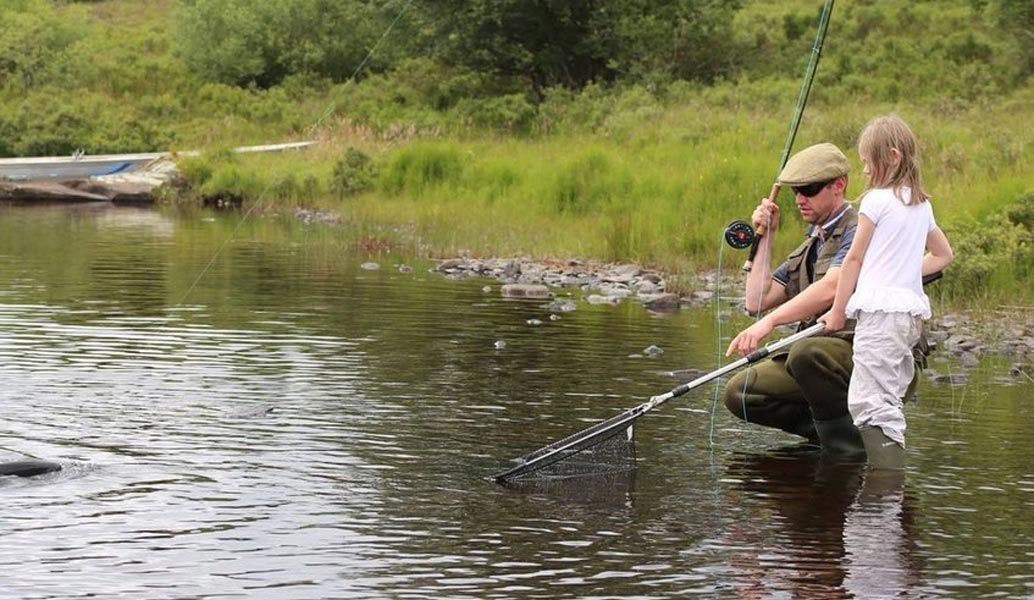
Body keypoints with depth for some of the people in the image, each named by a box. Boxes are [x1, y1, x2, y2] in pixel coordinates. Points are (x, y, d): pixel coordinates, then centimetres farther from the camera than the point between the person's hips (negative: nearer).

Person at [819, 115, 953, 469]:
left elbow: (854, 259, -2)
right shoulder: (922, 204, 16)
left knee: (869, 403, -13)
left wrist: (838, 311, 4)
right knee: (888, 401, 10)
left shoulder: (877, 200, -6)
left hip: (880, 309, -8)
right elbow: (944, 255, 30)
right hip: (913, 310, 8)